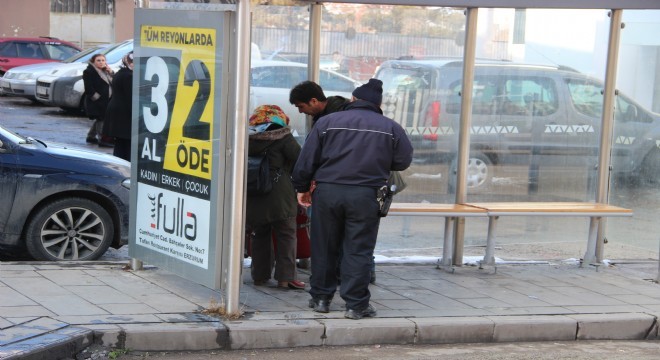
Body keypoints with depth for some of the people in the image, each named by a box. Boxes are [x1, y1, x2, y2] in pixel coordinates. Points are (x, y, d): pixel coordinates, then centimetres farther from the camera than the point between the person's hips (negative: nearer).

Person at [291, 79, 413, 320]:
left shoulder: (327, 122, 5)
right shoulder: (390, 128, 4)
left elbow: (307, 159, 3)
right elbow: (403, 162, 6)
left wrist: (302, 187, 13)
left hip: (327, 191, 1)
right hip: (365, 196, -1)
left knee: (324, 247, 13)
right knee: (358, 250, 3)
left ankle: (321, 298, 20)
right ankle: (356, 304, 2)